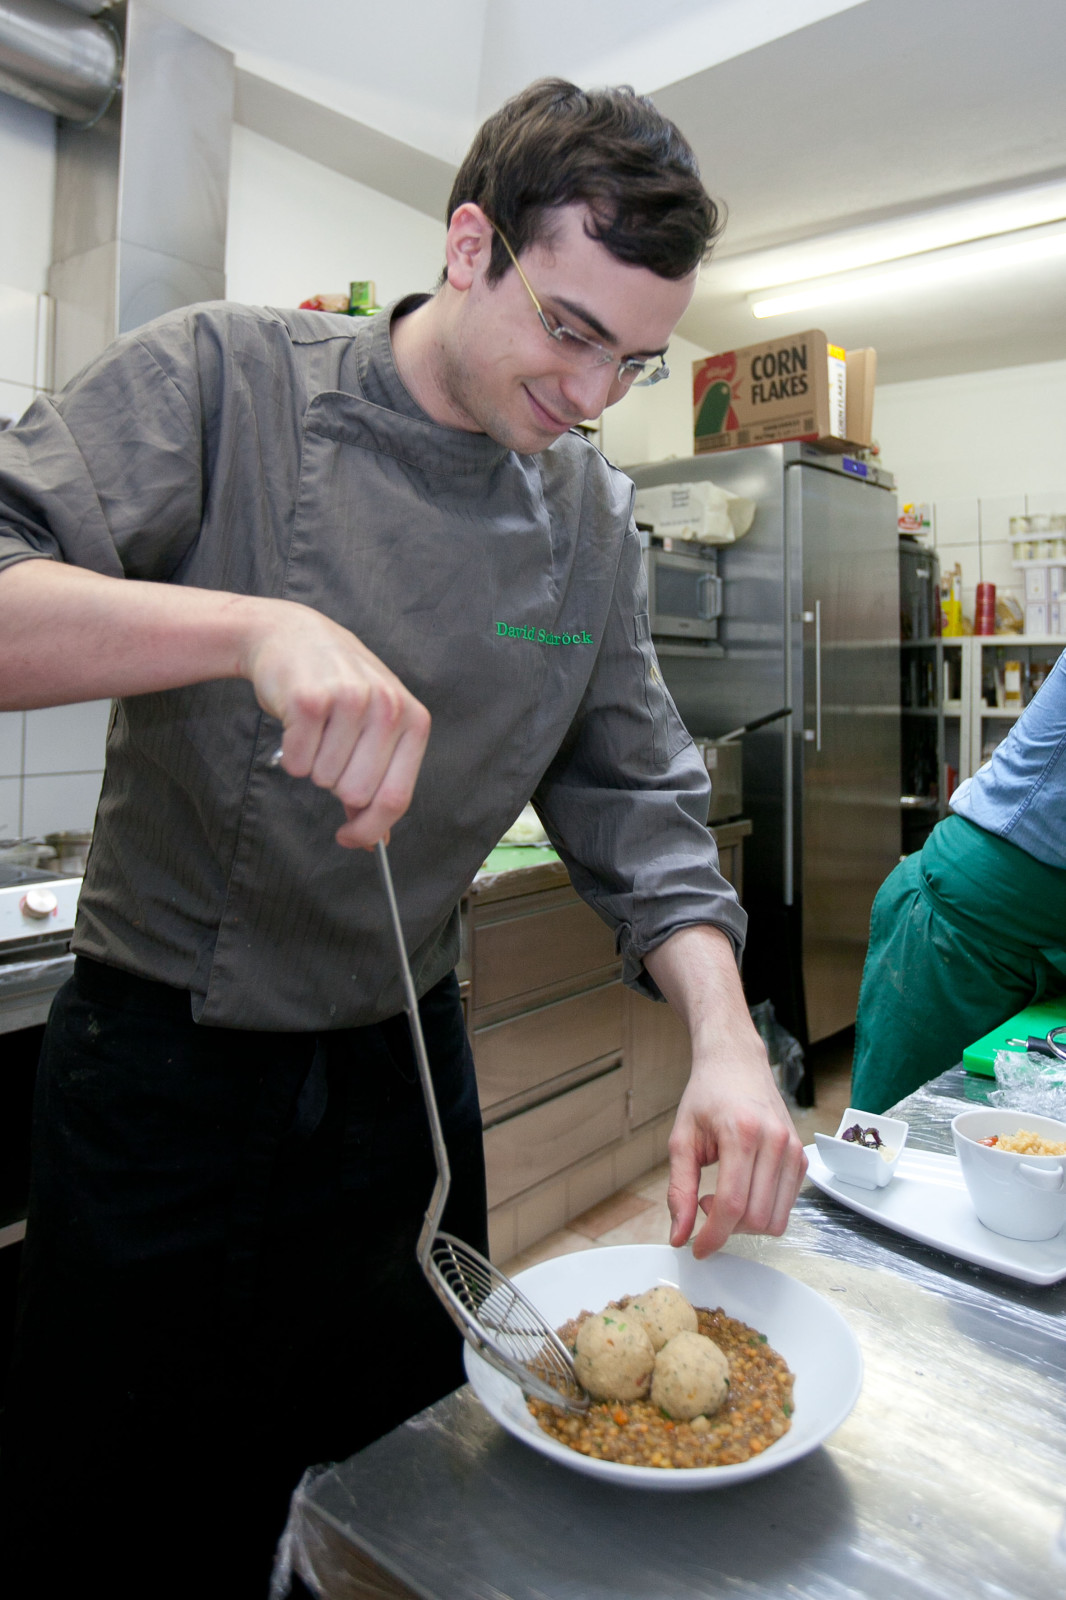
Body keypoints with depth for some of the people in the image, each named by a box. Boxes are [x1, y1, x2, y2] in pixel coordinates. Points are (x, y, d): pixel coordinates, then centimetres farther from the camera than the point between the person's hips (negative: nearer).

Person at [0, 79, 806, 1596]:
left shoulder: (590, 517, 0)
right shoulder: (226, 376, -12)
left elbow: (635, 804, -1)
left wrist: (726, 1040, -15)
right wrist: (250, 626, -38)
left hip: (404, 1073, 4)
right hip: (161, 1063, -3)